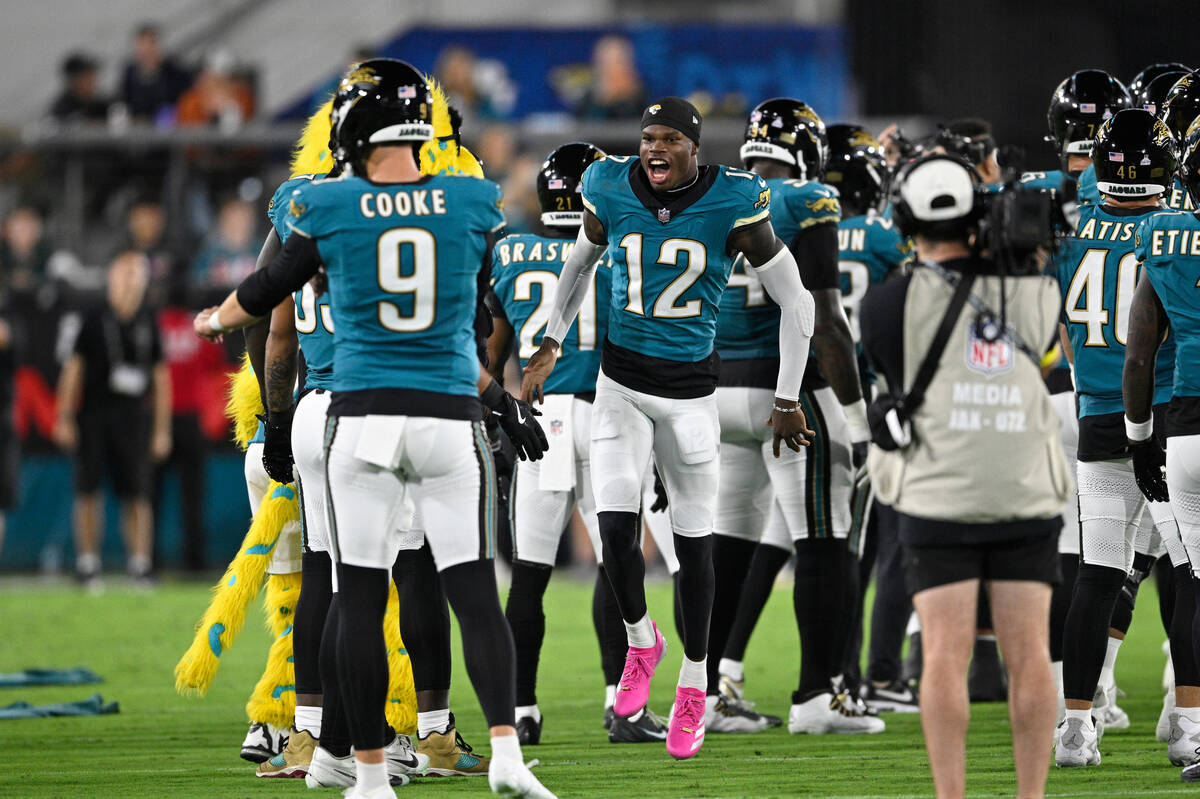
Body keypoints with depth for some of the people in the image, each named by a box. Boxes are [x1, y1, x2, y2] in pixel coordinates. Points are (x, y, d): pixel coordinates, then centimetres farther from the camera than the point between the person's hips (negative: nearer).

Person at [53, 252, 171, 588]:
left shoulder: (148, 326, 8)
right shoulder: (94, 321, 1)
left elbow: (160, 379, 11)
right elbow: (73, 370, 2)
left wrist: (162, 429, 8)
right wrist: (64, 418, -4)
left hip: (134, 418, 1)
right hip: (94, 417, -1)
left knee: (137, 494, -4)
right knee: (88, 490, -1)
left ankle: (141, 565, 0)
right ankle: (88, 564, 7)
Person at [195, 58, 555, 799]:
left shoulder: (331, 209, -5)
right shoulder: (473, 205, -1)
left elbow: (269, 290, 12)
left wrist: (217, 320, 33)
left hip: (363, 418, -1)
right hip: (451, 417, 1)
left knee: (362, 598, 6)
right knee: (475, 593, 2)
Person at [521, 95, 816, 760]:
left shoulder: (733, 206, -13)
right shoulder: (611, 191, -6)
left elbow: (794, 301, -4)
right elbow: (581, 262, 17)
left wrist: (788, 400, -2)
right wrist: (551, 345, 16)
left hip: (691, 390, -1)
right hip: (622, 383, 1)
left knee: (693, 539, 4)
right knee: (616, 524, -15)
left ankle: (693, 681, 22)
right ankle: (639, 641, 13)